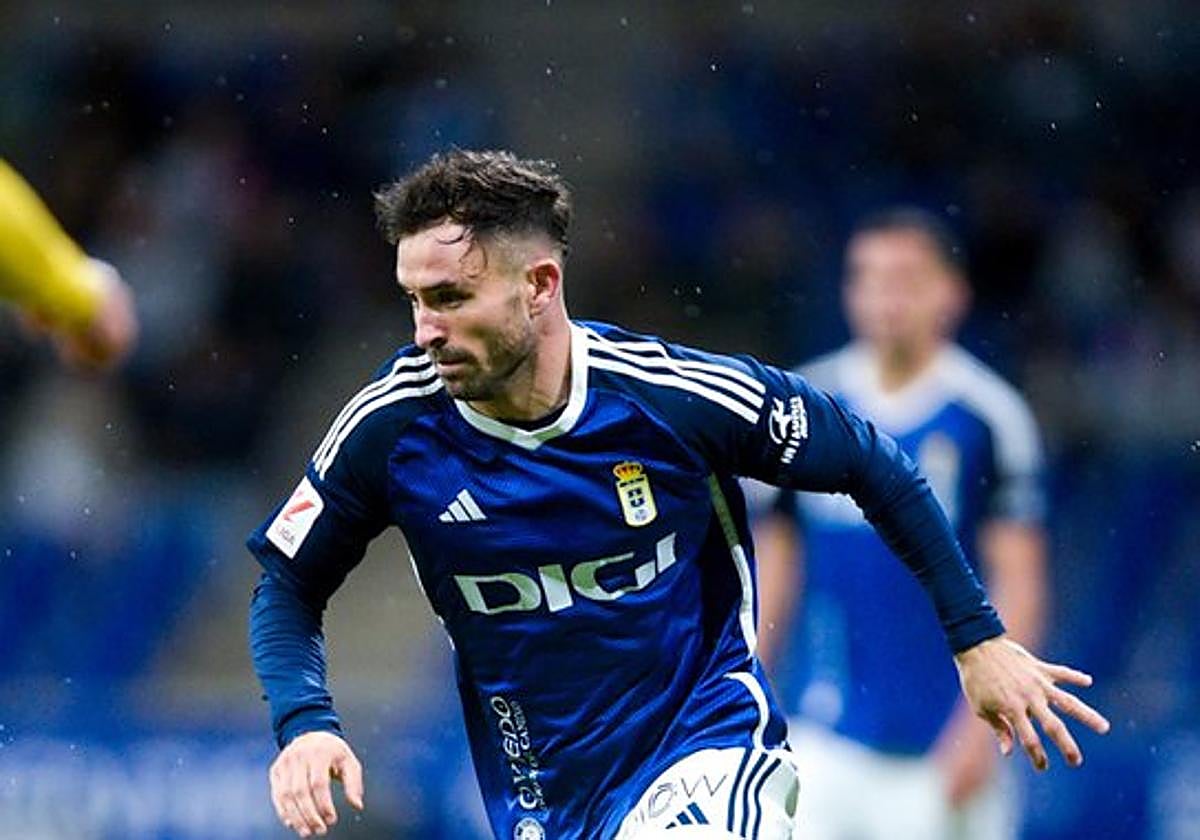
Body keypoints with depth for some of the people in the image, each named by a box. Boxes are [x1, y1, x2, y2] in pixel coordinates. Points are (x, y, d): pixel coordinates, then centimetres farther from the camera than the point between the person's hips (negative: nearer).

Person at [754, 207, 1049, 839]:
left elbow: (1018, 584, -5)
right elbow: (774, 565, 13)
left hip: (940, 748, -3)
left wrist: (981, 722, -12)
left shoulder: (988, 414, -4)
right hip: (822, 739, 3)